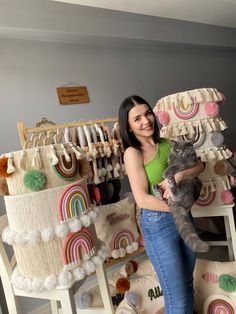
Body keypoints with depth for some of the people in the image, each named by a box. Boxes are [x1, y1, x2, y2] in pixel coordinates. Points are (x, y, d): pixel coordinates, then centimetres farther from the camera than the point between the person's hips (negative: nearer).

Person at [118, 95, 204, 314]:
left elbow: (199, 165, 4)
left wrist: (179, 174, -16)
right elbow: (142, 199, -20)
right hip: (157, 225, -6)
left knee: (187, 284, 23)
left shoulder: (166, 144, 4)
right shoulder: (132, 153, -15)